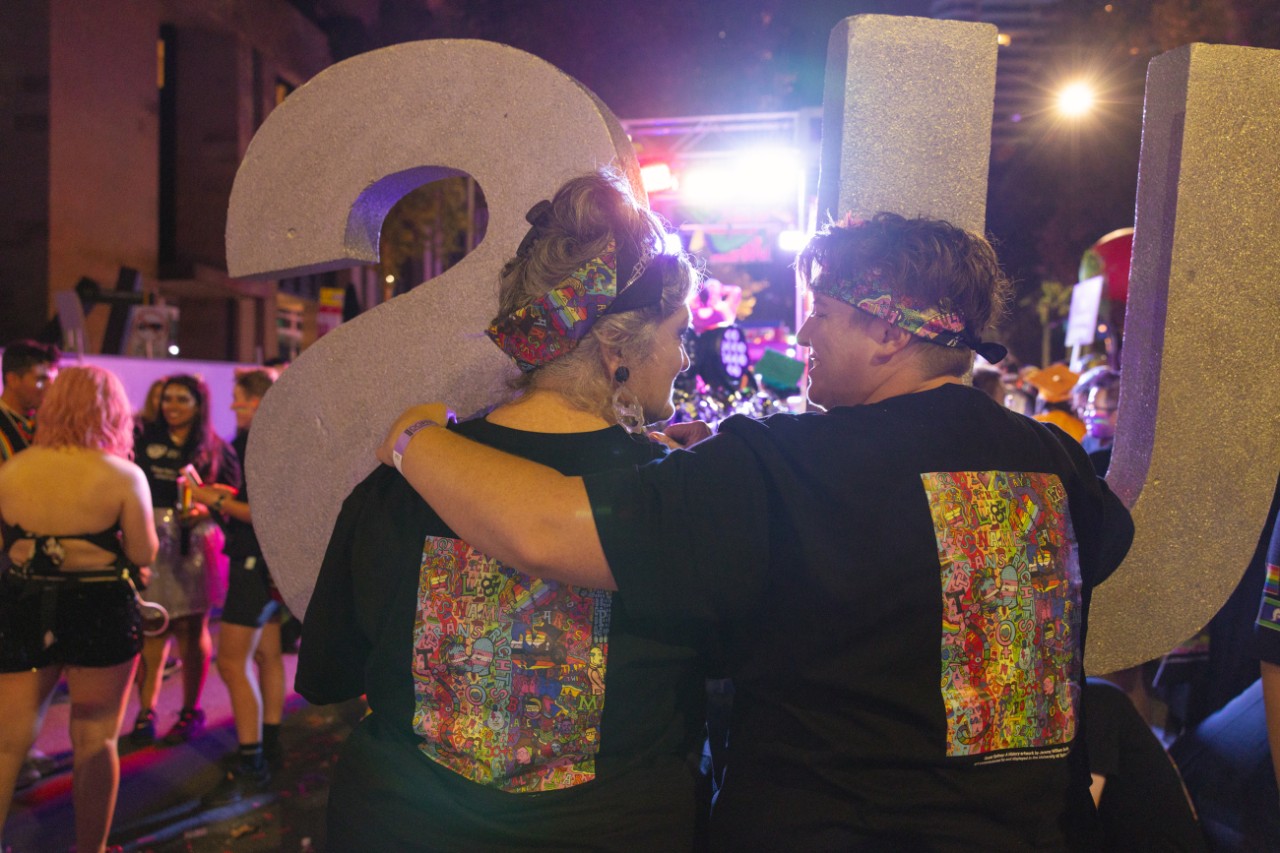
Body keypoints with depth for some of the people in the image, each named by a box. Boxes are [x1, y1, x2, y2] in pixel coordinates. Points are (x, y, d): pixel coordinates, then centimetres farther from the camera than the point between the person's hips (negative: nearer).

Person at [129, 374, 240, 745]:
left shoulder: (216, 449, 4)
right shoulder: (145, 441, 8)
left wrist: (203, 509, -17)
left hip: (194, 544, -1)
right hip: (149, 540, 1)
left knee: (191, 628, 6)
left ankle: (191, 711, 19)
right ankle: (146, 710, 15)